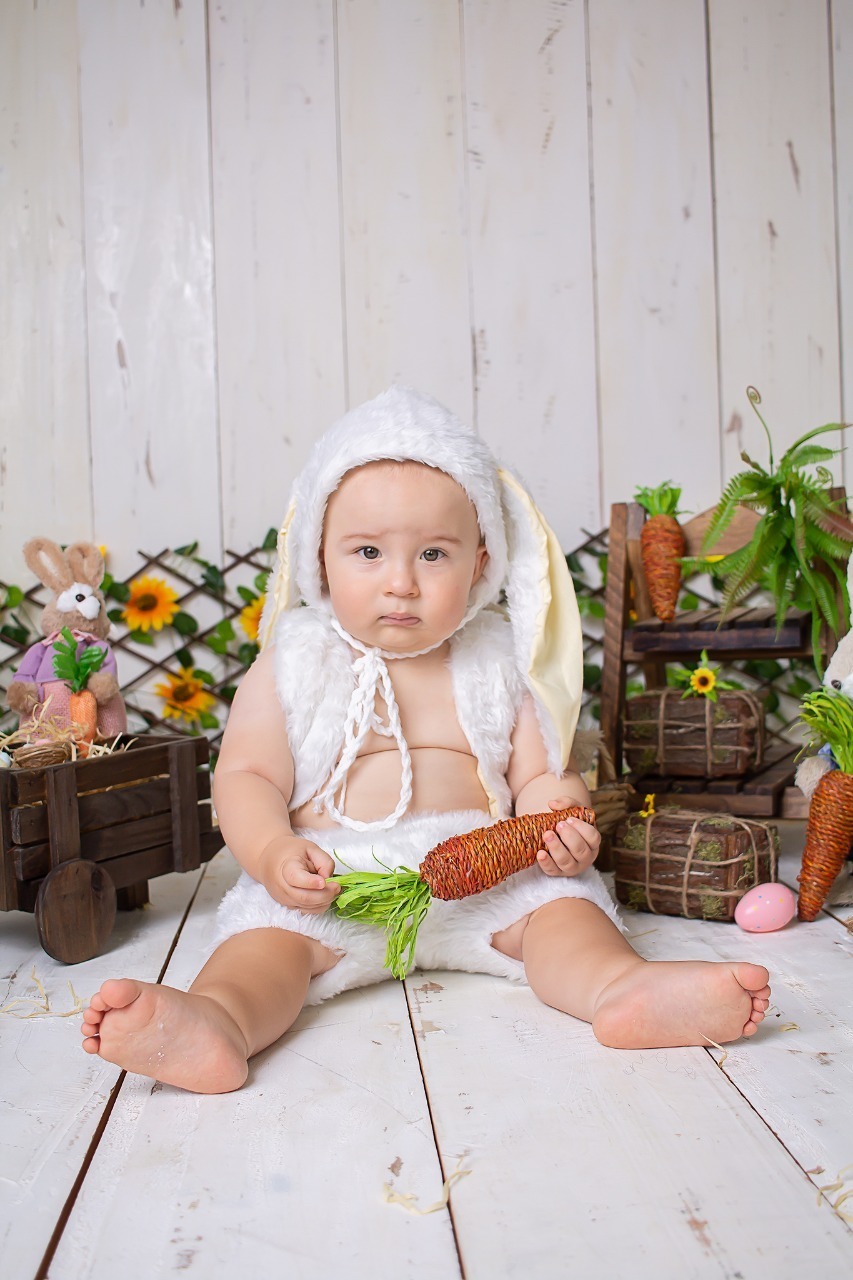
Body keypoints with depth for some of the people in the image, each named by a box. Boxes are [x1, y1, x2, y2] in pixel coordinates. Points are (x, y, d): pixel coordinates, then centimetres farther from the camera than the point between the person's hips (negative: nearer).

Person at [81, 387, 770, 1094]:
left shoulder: (501, 664, 6)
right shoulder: (292, 667, 3)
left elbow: (542, 776, 7)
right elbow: (245, 776, 1)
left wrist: (561, 823, -16)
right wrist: (273, 854, -20)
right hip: (336, 880, -1)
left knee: (560, 896, -20)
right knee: (269, 926, -26)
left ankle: (620, 986, -44)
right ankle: (216, 1023, -50)